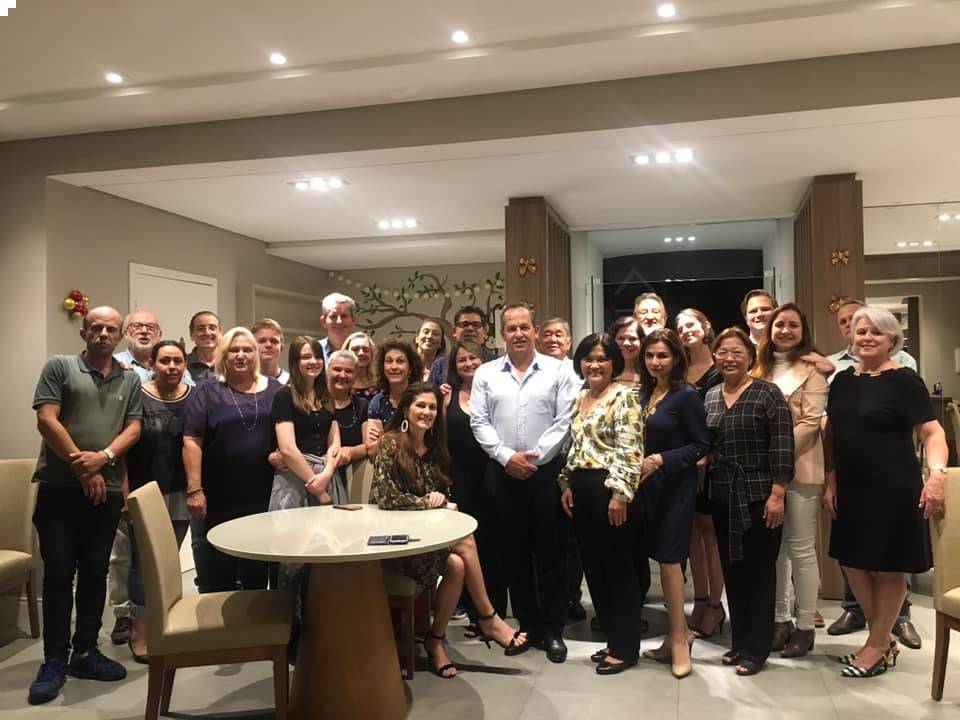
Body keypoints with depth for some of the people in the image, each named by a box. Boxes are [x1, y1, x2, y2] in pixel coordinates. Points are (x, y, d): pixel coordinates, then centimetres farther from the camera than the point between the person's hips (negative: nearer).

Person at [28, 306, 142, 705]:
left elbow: (133, 428, 5)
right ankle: (54, 661, 8)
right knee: (58, 573, 0)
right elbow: (47, 420, -7)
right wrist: (81, 467, -10)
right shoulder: (59, 366, 2)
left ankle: (85, 652, 20)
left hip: (107, 490, 3)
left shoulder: (130, 380, 12)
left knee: (95, 572, 8)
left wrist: (103, 457, -14)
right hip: (60, 488, -3)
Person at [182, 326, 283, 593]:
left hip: (262, 498, 3)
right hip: (216, 500, -2)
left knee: (258, 575, 12)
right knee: (216, 577, 6)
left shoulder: (274, 390, 9)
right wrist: (194, 489, -13)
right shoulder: (208, 392, 1)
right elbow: (191, 442, -6)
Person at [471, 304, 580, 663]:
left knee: (550, 552, 4)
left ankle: (553, 630, 17)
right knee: (513, 553, 10)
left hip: (547, 471, -2)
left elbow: (565, 422, -5)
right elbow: (479, 423, 1)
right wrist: (507, 456, -11)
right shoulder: (486, 373, 6)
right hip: (503, 473, 2)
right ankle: (527, 625, 24)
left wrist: (535, 456, -12)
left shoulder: (558, 371, 0)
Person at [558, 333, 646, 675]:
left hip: (610, 488, -8)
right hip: (581, 488, 8)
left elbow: (631, 451, -16)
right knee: (593, 566, 13)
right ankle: (613, 638, 27)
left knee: (619, 567, 1)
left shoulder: (623, 397, -9)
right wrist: (567, 484, 13)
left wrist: (620, 493, -20)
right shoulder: (579, 399, 14)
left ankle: (626, 647, 14)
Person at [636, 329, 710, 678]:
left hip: (676, 486, -6)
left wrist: (661, 460, -19)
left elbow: (700, 445, -12)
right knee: (664, 558, 11)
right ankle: (680, 631, 24)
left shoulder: (686, 395, -11)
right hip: (649, 485, 7)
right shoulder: (645, 394, 9)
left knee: (669, 558, -4)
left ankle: (678, 638, 10)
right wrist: (639, 464, 2)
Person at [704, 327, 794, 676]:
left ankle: (756, 648, 12)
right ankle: (739, 641, 25)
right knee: (732, 569, 12)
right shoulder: (709, 398, 10)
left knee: (760, 571, 2)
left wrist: (777, 493, -16)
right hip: (722, 497, 5)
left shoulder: (768, 393, -6)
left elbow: (782, 446, -11)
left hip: (760, 496, -5)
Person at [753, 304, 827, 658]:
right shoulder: (760, 370, 14)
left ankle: (805, 626, 12)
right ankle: (780, 620, 23)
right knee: (774, 548, 12)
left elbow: (811, 423, -12)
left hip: (800, 468, -5)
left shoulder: (810, 370, -4)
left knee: (801, 550, 1)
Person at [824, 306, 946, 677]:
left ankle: (877, 646, 21)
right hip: (851, 488, 6)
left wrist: (937, 473, -31)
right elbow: (830, 434, 12)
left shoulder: (904, 380, -10)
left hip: (893, 489, -6)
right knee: (852, 562, 11)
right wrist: (831, 480, 7)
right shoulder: (842, 381, 7)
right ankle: (885, 641, 29)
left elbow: (932, 433, -16)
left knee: (887, 568, 5)